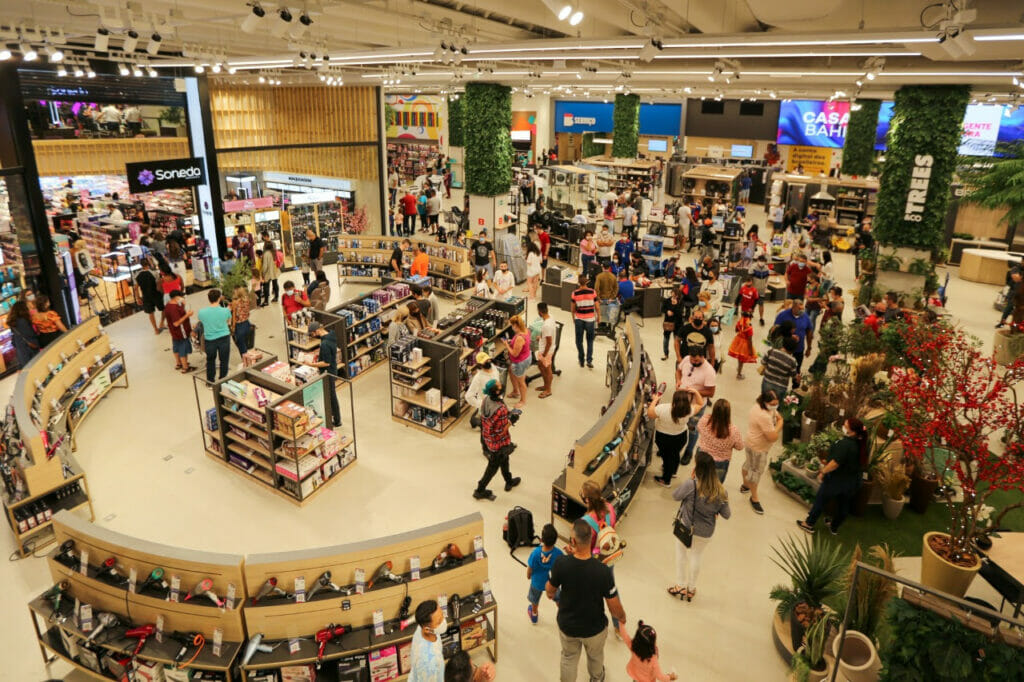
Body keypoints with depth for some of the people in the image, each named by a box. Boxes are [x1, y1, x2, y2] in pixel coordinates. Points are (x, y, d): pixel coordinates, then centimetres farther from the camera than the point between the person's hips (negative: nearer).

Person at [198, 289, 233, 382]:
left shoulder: (201, 312, -14)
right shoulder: (226, 311, -17)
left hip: (210, 340, 1)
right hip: (224, 338, -1)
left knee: (210, 360, 22)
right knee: (224, 360, 15)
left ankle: (210, 380, 34)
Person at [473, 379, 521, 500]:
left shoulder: (486, 400, -13)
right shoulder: (500, 410, -38)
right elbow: (500, 431, -29)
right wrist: (510, 421, -15)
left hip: (487, 438, 8)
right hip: (498, 443, -8)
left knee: (504, 460, 31)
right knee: (493, 467, 17)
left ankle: (509, 482, 53)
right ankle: (480, 491, 35)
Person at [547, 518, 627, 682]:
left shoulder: (561, 564, -29)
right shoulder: (603, 571, -33)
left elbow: (550, 591, -10)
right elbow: (615, 609, -19)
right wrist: (622, 617, 2)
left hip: (567, 626, 0)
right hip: (594, 628, 0)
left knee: (568, 658, 29)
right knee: (595, 656, 32)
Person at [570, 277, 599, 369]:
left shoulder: (575, 293, -8)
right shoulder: (592, 292, -10)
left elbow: (572, 308, -1)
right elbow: (597, 307, -5)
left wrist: (573, 318, 16)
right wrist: (598, 317, 10)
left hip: (579, 319, 0)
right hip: (590, 319, 0)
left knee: (579, 341, 14)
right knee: (590, 341, 12)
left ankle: (581, 361, 19)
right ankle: (589, 360, 2)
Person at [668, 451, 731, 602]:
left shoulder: (690, 485, -29)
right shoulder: (721, 491, -17)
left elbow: (675, 495, -11)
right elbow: (726, 515, -6)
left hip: (686, 528, -2)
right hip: (705, 532, 2)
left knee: (681, 555, 23)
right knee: (696, 557, 23)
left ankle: (680, 586, 35)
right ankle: (691, 589, 39)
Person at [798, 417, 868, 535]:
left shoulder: (845, 444, -29)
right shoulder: (860, 444, -2)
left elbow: (835, 463, -30)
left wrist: (823, 471, -16)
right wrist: (828, 462, 15)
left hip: (836, 480, -7)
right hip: (852, 482, 7)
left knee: (820, 501, 11)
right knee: (843, 505, 21)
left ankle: (809, 524, 24)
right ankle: (834, 528, 38)